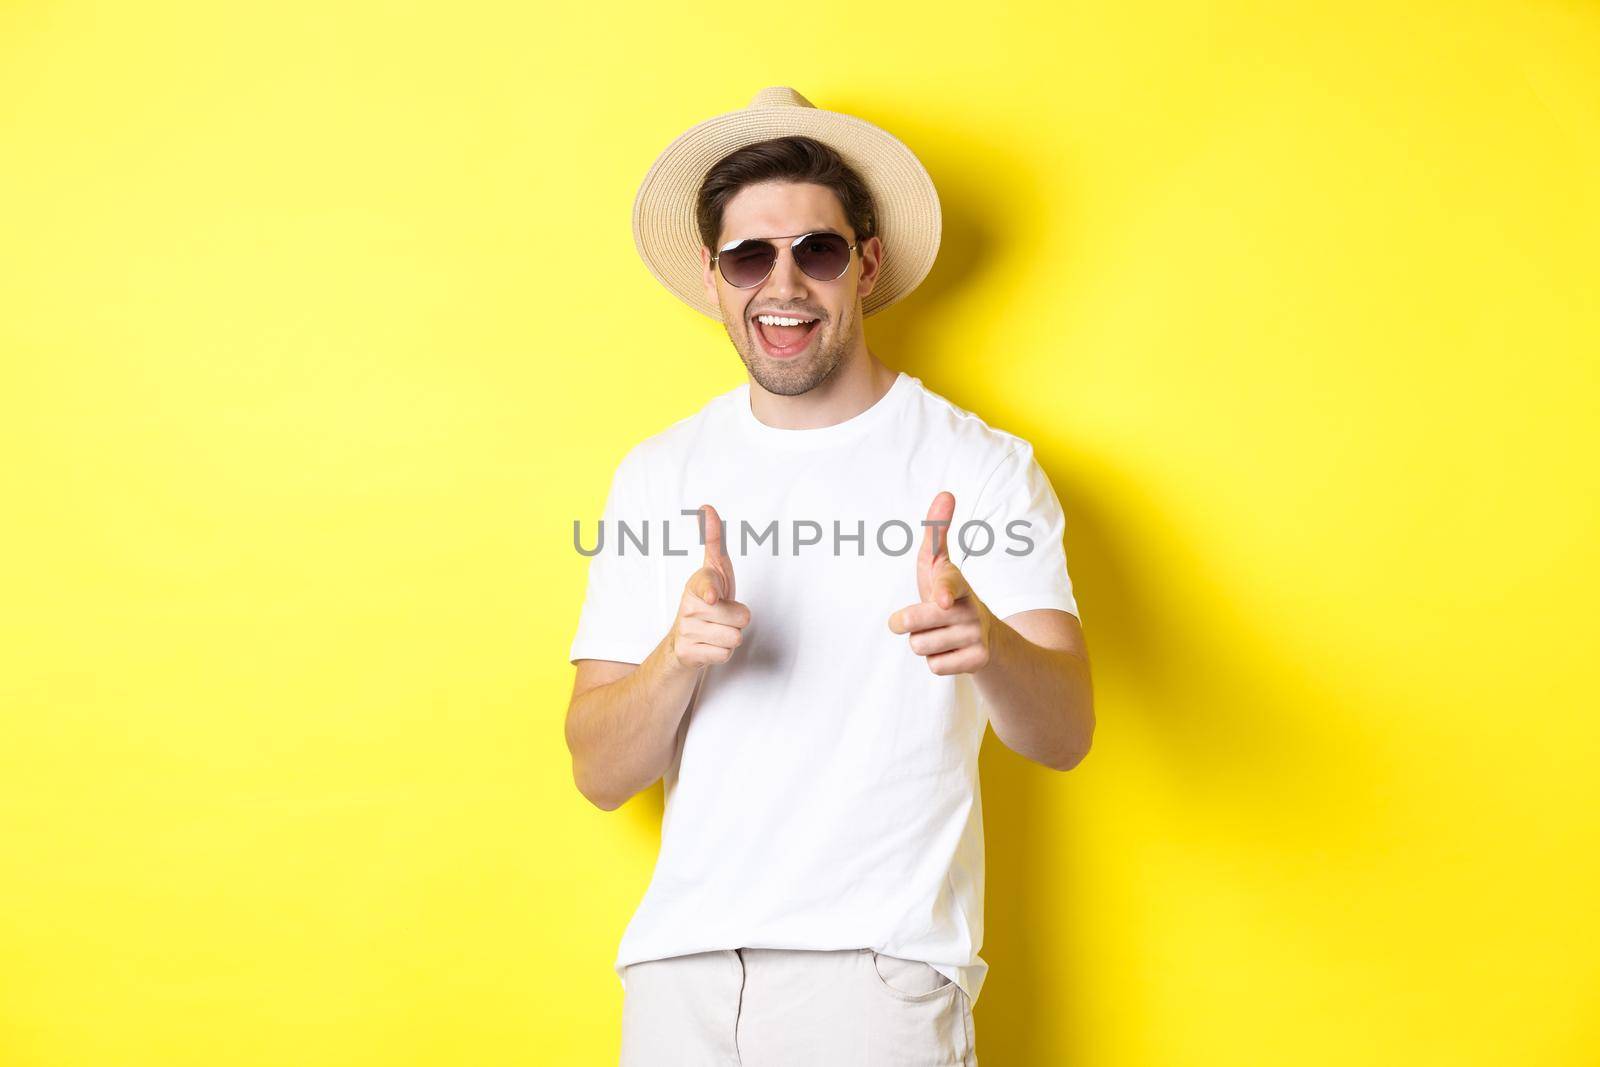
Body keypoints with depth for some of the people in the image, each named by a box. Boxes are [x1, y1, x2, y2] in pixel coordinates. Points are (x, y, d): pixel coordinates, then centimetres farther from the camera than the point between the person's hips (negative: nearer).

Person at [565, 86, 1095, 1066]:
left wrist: (989, 645, -33)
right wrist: (679, 653, -18)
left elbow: (1065, 734, -11)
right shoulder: (659, 475, 6)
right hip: (682, 957, 3)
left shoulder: (982, 466, -3)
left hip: (881, 966, -2)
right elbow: (600, 775, 3)